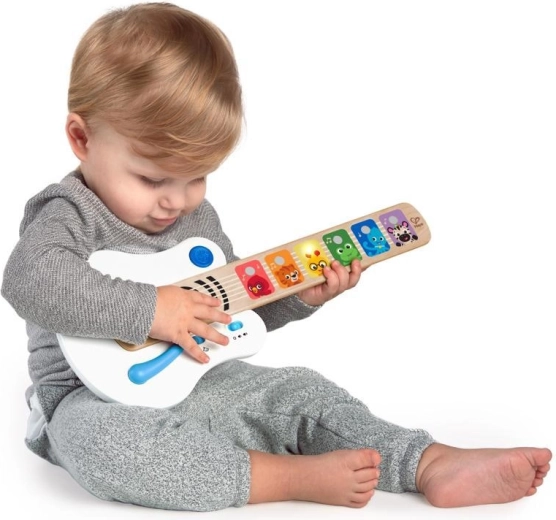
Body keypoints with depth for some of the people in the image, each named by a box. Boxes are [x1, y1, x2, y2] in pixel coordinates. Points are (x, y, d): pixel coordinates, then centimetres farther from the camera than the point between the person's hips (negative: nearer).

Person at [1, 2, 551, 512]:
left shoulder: (198, 218, 8)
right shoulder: (69, 215, -15)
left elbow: (230, 309, 18)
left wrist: (298, 297, 1)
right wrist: (149, 308, -37)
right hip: (96, 400, -7)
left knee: (294, 391, -7)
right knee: (95, 440, -39)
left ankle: (435, 466, -10)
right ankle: (297, 476, -37)